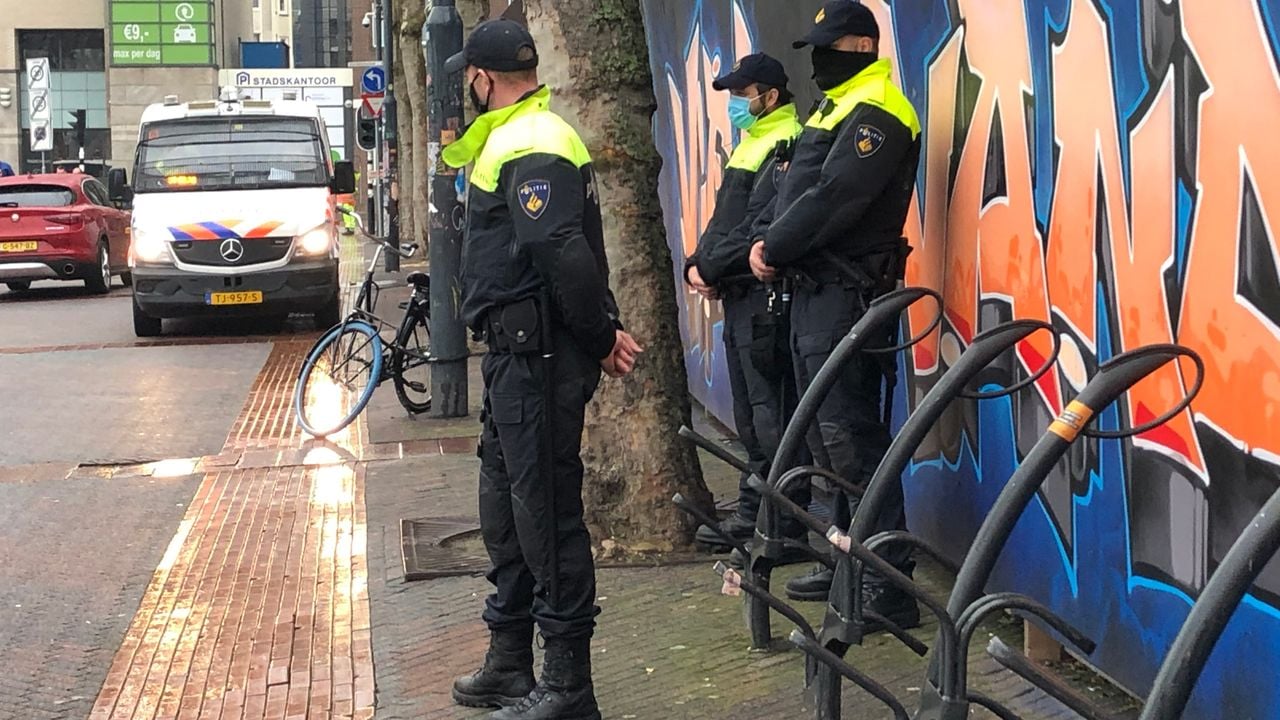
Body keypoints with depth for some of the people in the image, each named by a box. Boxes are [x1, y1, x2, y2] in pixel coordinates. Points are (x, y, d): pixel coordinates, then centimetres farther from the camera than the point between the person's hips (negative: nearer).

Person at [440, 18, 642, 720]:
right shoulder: (514, 140, 19)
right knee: (506, 502, 18)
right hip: (518, 350, 11)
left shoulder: (531, 149, -17)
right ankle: (509, 662, 30)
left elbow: (565, 254, -28)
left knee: (545, 509, -7)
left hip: (537, 355, -11)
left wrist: (601, 335, -18)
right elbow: (563, 253, 18)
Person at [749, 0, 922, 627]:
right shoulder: (835, 110, 20)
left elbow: (831, 199, -22)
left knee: (851, 437, -13)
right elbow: (798, 192, 19)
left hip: (846, 293, -11)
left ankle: (889, 587, -13)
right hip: (814, 289, 11)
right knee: (828, 432, 16)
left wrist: (774, 249, -11)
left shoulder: (874, 113, -13)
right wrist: (772, 245, 3)